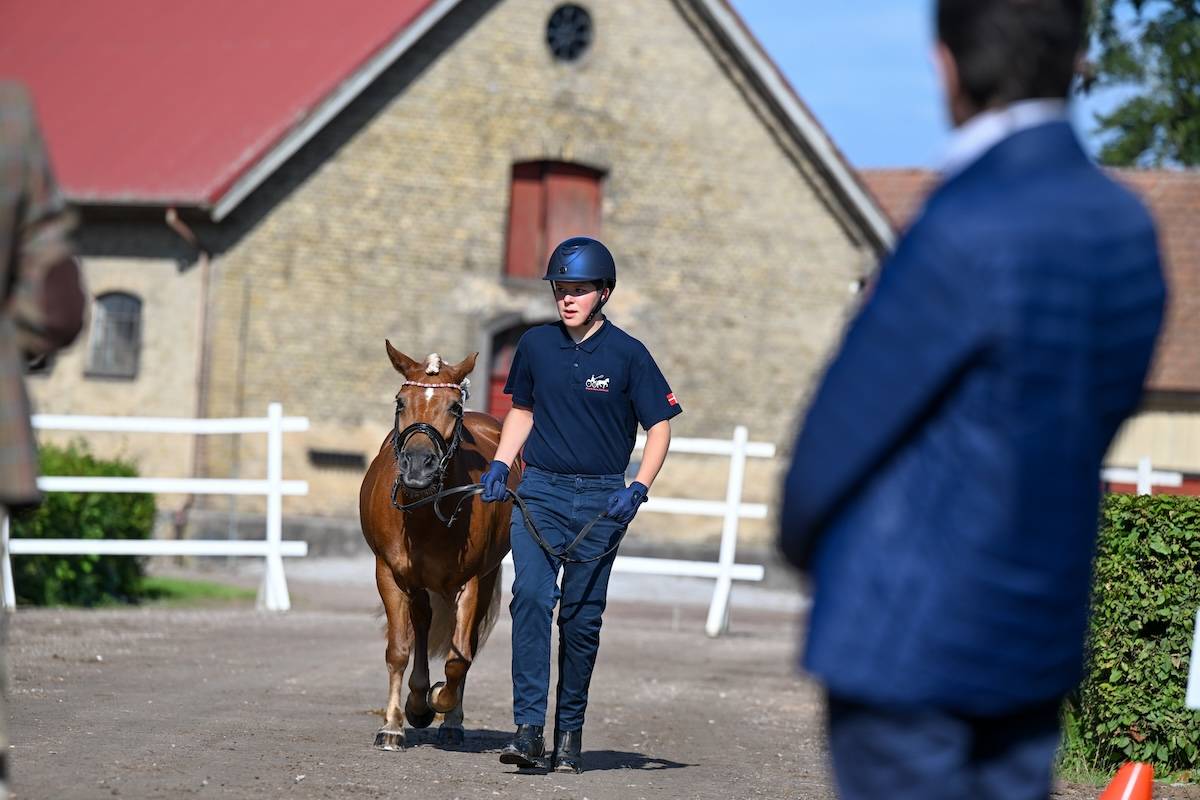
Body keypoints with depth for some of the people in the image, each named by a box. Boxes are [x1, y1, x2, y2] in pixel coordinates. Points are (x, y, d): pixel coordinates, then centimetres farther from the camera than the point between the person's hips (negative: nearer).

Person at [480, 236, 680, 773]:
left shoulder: (627, 354, -4)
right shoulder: (536, 345, 5)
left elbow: (659, 426, 0)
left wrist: (638, 489, -12)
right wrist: (500, 464, 4)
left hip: (600, 500, -1)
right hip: (538, 492, 1)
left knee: (582, 615, 2)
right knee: (531, 595, -16)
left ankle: (569, 730, 16)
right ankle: (528, 727, -19)